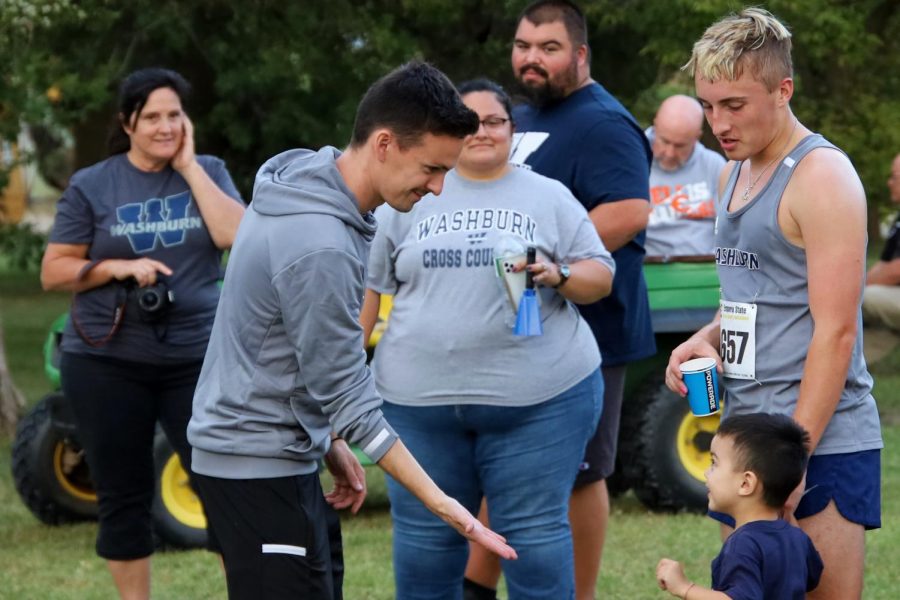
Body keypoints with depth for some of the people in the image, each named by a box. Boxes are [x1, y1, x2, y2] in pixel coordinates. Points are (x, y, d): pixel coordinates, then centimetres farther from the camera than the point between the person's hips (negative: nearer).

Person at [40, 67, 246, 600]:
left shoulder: (208, 173, 5)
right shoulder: (91, 186, 1)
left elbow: (236, 236, -12)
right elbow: (53, 272, 1)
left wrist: (188, 165, -9)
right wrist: (117, 267, -15)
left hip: (198, 356, 0)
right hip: (108, 361, 0)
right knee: (123, 496, 7)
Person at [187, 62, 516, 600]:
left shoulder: (304, 184, 5)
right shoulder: (320, 247, -26)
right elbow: (352, 400, -22)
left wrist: (331, 444, 16)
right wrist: (443, 505, -20)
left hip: (281, 452, 10)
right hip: (258, 461, -10)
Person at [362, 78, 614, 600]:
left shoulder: (549, 198, 7)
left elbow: (600, 276, 6)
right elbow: (370, 284, 15)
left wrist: (558, 276, -14)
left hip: (539, 397, -2)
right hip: (422, 400, 2)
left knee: (535, 536, -2)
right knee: (424, 540, 7)